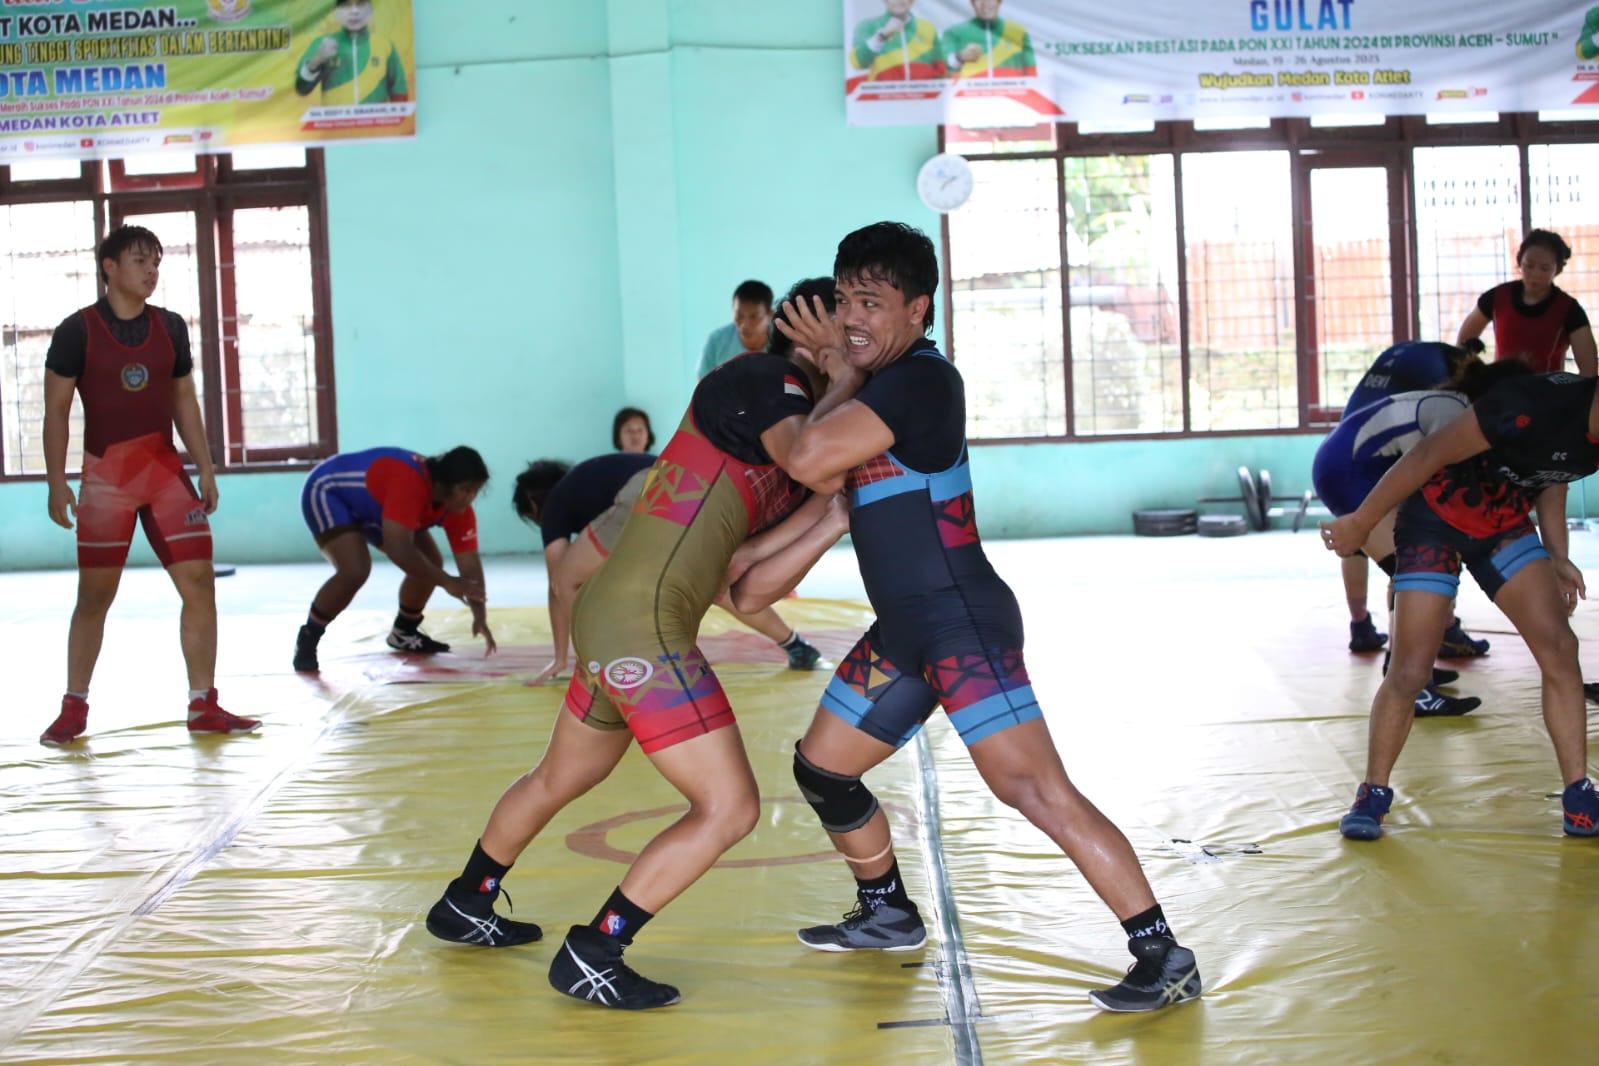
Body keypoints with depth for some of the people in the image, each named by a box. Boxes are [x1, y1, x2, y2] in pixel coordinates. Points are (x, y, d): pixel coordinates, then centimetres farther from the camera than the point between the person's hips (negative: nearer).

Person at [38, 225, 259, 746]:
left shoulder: (170, 327, 7)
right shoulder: (77, 331, -5)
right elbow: (56, 411, -4)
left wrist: (205, 469, 7)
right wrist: (56, 483, -10)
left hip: (166, 470, 4)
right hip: (105, 477, -4)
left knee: (199, 583, -4)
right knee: (94, 595, 2)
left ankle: (203, 706, 4)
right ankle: (74, 709, 17)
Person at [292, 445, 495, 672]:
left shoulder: (459, 507, -18)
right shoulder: (409, 483, -41)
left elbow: (470, 563, -15)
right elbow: (398, 550, -47)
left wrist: (480, 617, -26)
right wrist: (447, 582, -42)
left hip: (371, 505, 8)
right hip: (327, 491, -8)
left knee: (430, 564, 2)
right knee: (355, 570, -28)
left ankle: (403, 632, 26)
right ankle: (306, 641, -9)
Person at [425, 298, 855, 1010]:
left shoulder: (777, 482, 17)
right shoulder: (763, 377, -7)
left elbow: (746, 590, 9)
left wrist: (830, 522, 4)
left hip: (607, 621, 10)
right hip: (644, 626, -10)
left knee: (559, 780, 29)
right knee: (729, 808, -6)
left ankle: (464, 908, 49)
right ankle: (591, 957, 2)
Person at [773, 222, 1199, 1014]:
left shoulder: (920, 379, -18)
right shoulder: (879, 384, 11)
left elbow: (809, 460, -26)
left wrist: (842, 376, -8)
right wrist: (834, 361, 13)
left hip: (962, 622, -10)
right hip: (904, 631, 10)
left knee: (1035, 790, -17)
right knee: (820, 768, 19)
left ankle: (1164, 958, -12)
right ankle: (888, 915, 38)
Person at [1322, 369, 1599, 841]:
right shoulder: (1530, 408, -34)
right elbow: (1427, 456, -25)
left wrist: (1556, 555, 4)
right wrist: (1360, 524, -17)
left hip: (1505, 525, 6)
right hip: (1436, 520, -6)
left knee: (1559, 647, -5)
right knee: (1410, 670, -7)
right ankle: (1373, 795, 11)